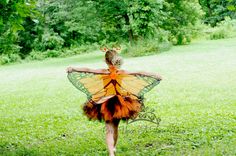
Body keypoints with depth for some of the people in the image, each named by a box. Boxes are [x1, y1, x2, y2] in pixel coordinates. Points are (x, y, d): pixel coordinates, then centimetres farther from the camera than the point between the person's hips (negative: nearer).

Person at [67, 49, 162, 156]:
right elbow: (139, 74, -4)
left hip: (106, 103, -2)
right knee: (115, 128, 20)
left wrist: (73, 69, -13)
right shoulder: (122, 72, -6)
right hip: (119, 102, 2)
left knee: (109, 130, 2)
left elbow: (87, 70, -17)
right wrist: (154, 75, 3)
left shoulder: (103, 72, -11)